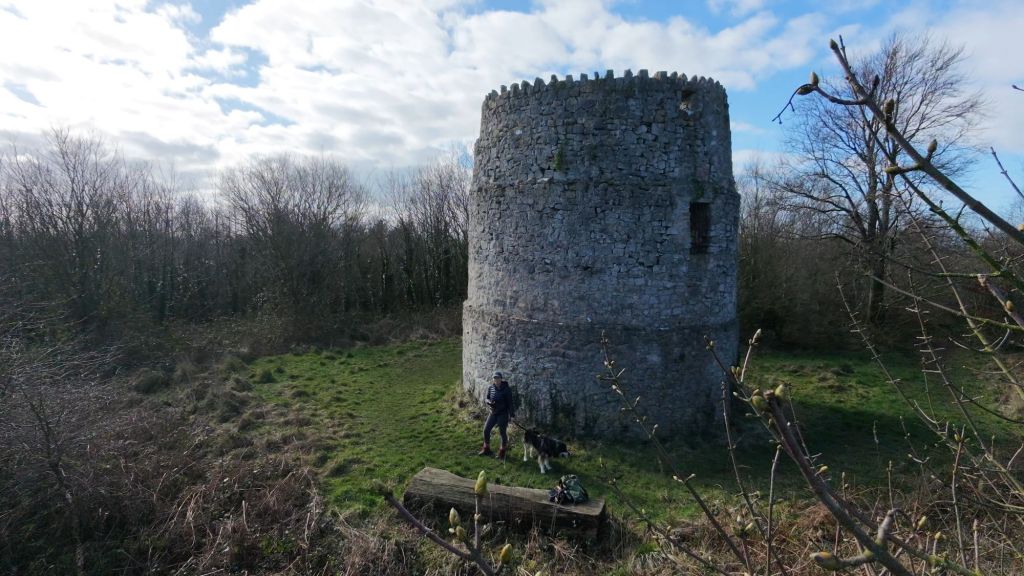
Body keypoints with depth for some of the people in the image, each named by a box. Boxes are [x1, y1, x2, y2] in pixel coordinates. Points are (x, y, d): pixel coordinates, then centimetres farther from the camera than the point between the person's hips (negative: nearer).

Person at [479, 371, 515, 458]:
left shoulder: (506, 389, -14)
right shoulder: (491, 388, 0)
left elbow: (510, 402, -13)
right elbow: (486, 398, 8)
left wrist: (511, 414, -16)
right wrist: (488, 401, -16)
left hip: (503, 414, -5)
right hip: (493, 413, 5)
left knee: (502, 432, 4)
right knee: (486, 430, 5)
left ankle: (502, 452, 23)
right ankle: (486, 449, 24)